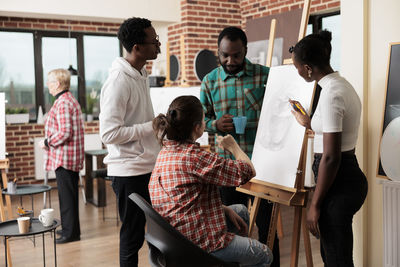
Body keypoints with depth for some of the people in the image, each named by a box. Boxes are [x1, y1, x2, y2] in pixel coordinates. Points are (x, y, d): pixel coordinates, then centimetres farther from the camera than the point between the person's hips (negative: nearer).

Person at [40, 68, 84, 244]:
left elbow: (64, 133, -23)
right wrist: (50, 141, 18)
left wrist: (47, 142, -11)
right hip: (72, 156, 11)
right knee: (69, 194, 17)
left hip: (63, 157, -11)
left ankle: (70, 232, 5)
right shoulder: (70, 100, 16)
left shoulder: (63, 103, -17)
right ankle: (71, 228, 27)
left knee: (66, 195, -3)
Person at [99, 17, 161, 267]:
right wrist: (152, 127, -20)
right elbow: (109, 133, -23)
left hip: (149, 167, 9)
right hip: (130, 171, -9)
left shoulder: (141, 75, 11)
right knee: (133, 235, 5)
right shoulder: (118, 81, -18)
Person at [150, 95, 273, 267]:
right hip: (198, 242, -9)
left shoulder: (166, 152, 3)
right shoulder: (192, 157, -27)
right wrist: (233, 146, 0)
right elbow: (247, 171, -19)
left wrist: (225, 209, 8)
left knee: (241, 210, 28)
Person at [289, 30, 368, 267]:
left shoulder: (331, 94, -21)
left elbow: (331, 157, -23)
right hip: (350, 176, 10)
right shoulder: (343, 85, 10)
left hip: (339, 183, -10)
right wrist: (308, 123, 21)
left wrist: (315, 204, -17)